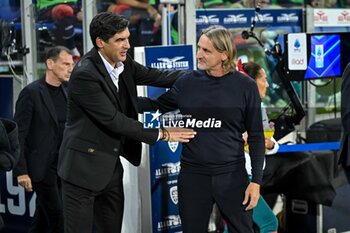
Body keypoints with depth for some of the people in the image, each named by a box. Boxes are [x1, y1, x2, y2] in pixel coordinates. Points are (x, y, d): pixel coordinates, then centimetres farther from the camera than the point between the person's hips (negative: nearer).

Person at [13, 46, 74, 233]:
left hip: (61, 166, 6)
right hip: (41, 167, -6)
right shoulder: (31, 92, -10)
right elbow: (18, 134, -12)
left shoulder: (66, 93, 10)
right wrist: (21, 171, -16)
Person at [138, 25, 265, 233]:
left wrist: (256, 180, -6)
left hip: (232, 175, -2)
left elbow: (256, 136, -1)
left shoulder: (245, 86, -4)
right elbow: (157, 106, 16)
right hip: (193, 175, 2)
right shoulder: (188, 82, 2)